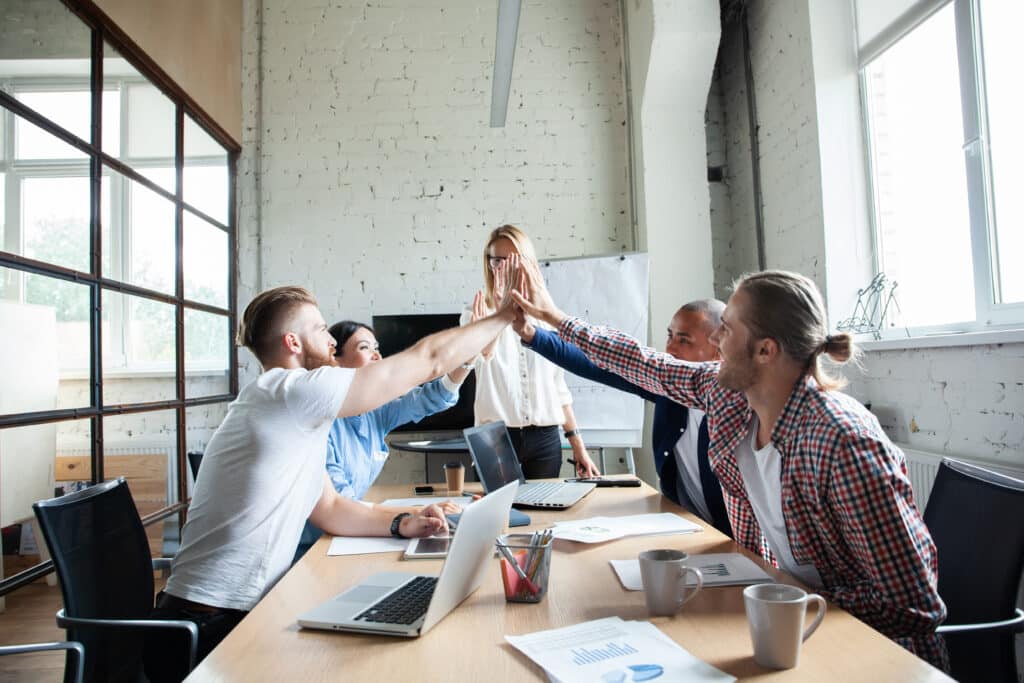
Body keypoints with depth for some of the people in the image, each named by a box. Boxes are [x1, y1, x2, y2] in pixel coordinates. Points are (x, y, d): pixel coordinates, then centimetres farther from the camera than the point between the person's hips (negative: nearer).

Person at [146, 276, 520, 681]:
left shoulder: (290, 413, 12)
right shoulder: (294, 390, -19)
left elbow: (330, 510, 13)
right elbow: (430, 360, -17)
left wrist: (403, 523, -3)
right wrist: (502, 316, -4)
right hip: (212, 629, -9)